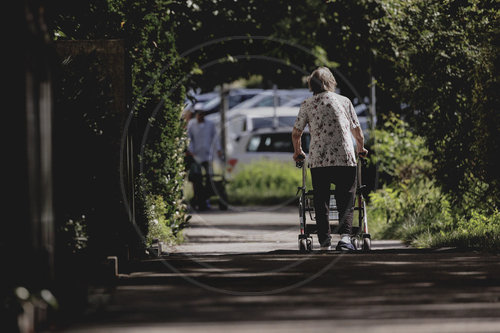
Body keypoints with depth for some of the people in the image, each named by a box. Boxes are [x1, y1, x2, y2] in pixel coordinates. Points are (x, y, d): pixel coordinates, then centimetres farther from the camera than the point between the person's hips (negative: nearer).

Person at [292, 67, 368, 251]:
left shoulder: (307, 104, 8)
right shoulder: (344, 101, 11)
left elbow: (296, 133, 7)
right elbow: (357, 130, 17)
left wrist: (297, 151, 26)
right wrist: (361, 148, 35)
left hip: (318, 160, 0)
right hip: (345, 159, 0)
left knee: (321, 203, 9)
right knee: (346, 201, 3)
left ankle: (324, 243, 6)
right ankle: (345, 235, -17)